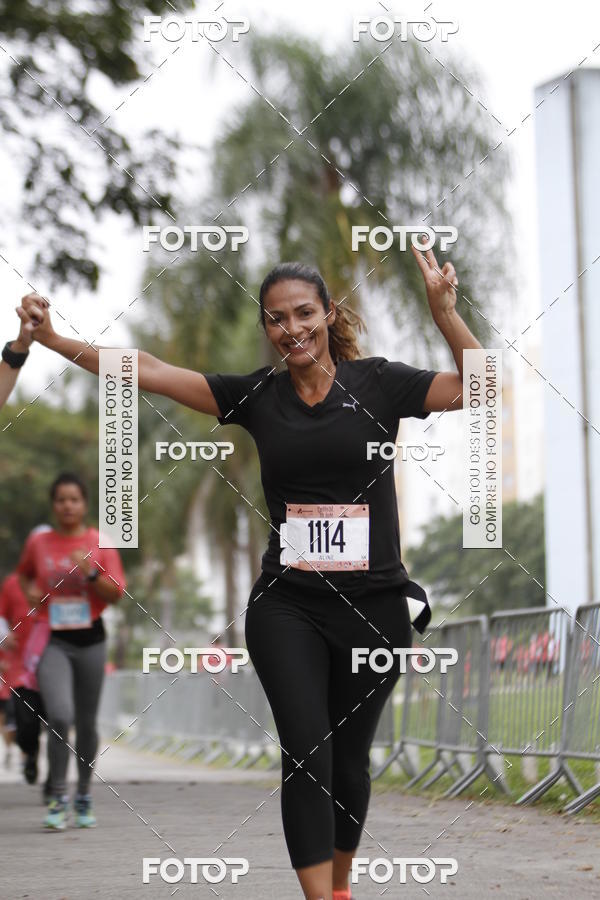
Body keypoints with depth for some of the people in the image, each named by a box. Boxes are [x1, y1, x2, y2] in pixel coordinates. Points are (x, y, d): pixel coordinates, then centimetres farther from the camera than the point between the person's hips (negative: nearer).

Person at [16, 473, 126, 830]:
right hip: (52, 640, -1)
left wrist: (91, 573, -16)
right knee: (60, 717, -19)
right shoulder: (38, 542, 3)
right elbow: (25, 573, 23)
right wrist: (31, 591, 3)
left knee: (86, 723, 9)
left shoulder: (99, 543, 1)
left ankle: (84, 797, 24)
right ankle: (58, 798, -11)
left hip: (90, 640, 1)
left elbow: (116, 593, -1)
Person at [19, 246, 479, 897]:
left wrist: (444, 312, -26)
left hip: (373, 604, 0)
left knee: (349, 756, 12)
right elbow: (148, 372, 2)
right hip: (286, 604, 1)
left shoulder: (377, 383, -1)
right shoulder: (256, 396, 3)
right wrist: (52, 338, -5)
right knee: (305, 751, -12)